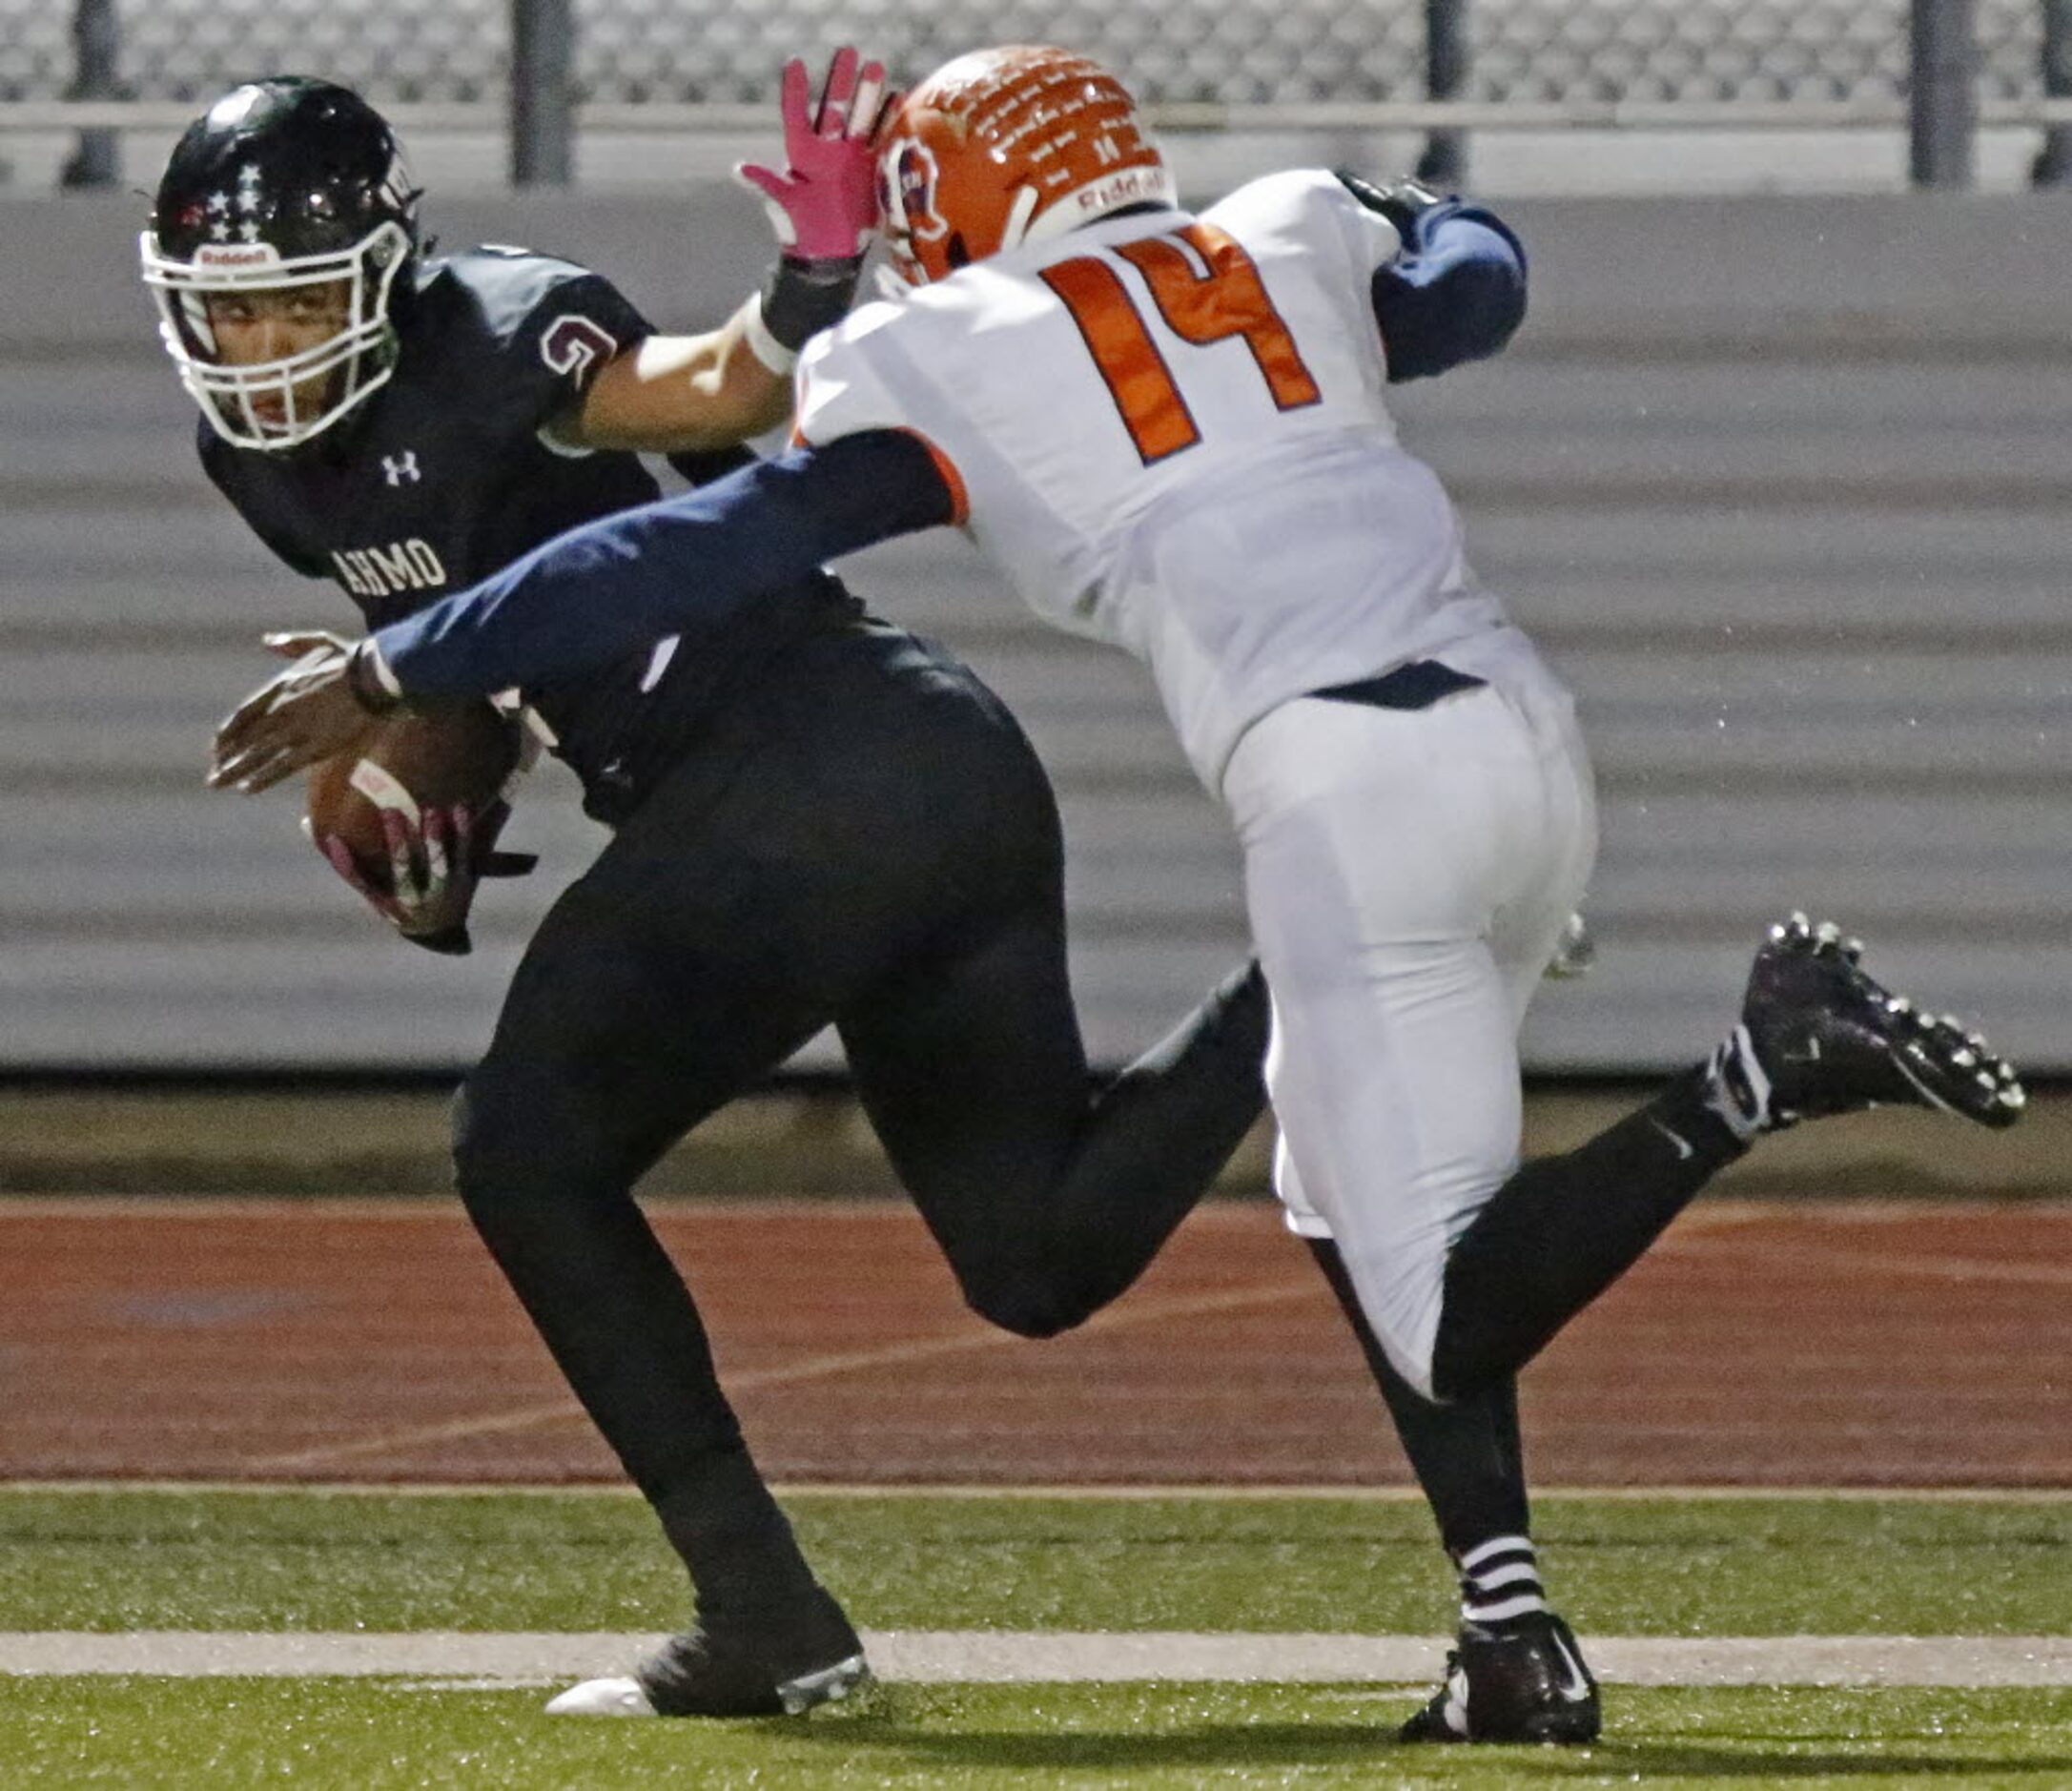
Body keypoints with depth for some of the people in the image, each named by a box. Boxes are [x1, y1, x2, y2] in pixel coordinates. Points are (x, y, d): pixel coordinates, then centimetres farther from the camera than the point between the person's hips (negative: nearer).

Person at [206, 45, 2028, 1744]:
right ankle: (1511, 1625, 7)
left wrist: (394, 675, 11)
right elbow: (1478, 276, 41)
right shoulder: (1291, 246, 20)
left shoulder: (952, 362, 6)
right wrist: (1397, 210, 64)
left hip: (1350, 794, -6)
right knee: (1353, 1204, 23)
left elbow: (708, 554, 4)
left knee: (1443, 1313, -4)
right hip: (1526, 728, 6)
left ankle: (1762, 1067, -24)